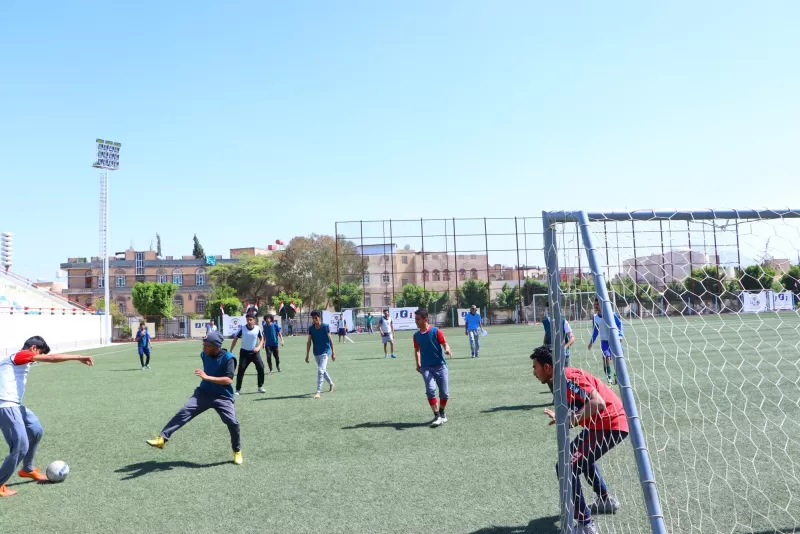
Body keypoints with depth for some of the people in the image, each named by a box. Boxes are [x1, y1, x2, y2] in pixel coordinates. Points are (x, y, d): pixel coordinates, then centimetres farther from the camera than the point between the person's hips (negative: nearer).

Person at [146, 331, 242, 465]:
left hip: (223, 397, -4)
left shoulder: (228, 358, -18)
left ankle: (237, 451, 10)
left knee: (232, 423, -15)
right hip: (204, 392, 5)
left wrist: (207, 377, -32)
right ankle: (162, 439, -18)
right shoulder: (204, 355, 1)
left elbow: (229, 380, -28)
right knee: (184, 412, -14)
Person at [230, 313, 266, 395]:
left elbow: (262, 339, 8)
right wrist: (230, 351, -5)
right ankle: (237, 390, 3)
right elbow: (235, 339, -3)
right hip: (244, 352, -1)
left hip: (254, 352, 1)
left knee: (261, 367, -7)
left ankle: (260, 387, 9)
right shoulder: (242, 328, -10)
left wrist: (258, 347, -10)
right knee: (241, 370, -6)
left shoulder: (257, 329, -6)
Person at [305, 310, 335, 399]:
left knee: (320, 371, -17)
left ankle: (318, 391, -15)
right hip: (316, 353, 5)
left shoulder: (325, 326, -12)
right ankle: (331, 383, 44)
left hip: (324, 352, -5)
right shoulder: (310, 328, -2)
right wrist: (307, 355, 2)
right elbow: (309, 342, 3)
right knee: (323, 370, 20)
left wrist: (333, 352, -6)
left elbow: (330, 339, -6)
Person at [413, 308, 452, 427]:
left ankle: (441, 413, 27)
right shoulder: (416, 335, 6)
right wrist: (418, 364, 13)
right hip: (426, 367, 2)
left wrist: (447, 350, -31)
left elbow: (445, 343, -9)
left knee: (444, 392, 1)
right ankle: (437, 416, -9)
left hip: (440, 366, -2)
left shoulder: (436, 331, -6)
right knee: (430, 390, -17)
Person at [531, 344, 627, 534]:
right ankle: (606, 501, 46)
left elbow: (598, 403, -29)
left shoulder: (568, 378, -19)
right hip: (611, 423, 11)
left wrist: (571, 421, -27)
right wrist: (561, 417, 13)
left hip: (609, 425, -11)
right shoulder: (563, 379, 12)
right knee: (581, 457, 33)